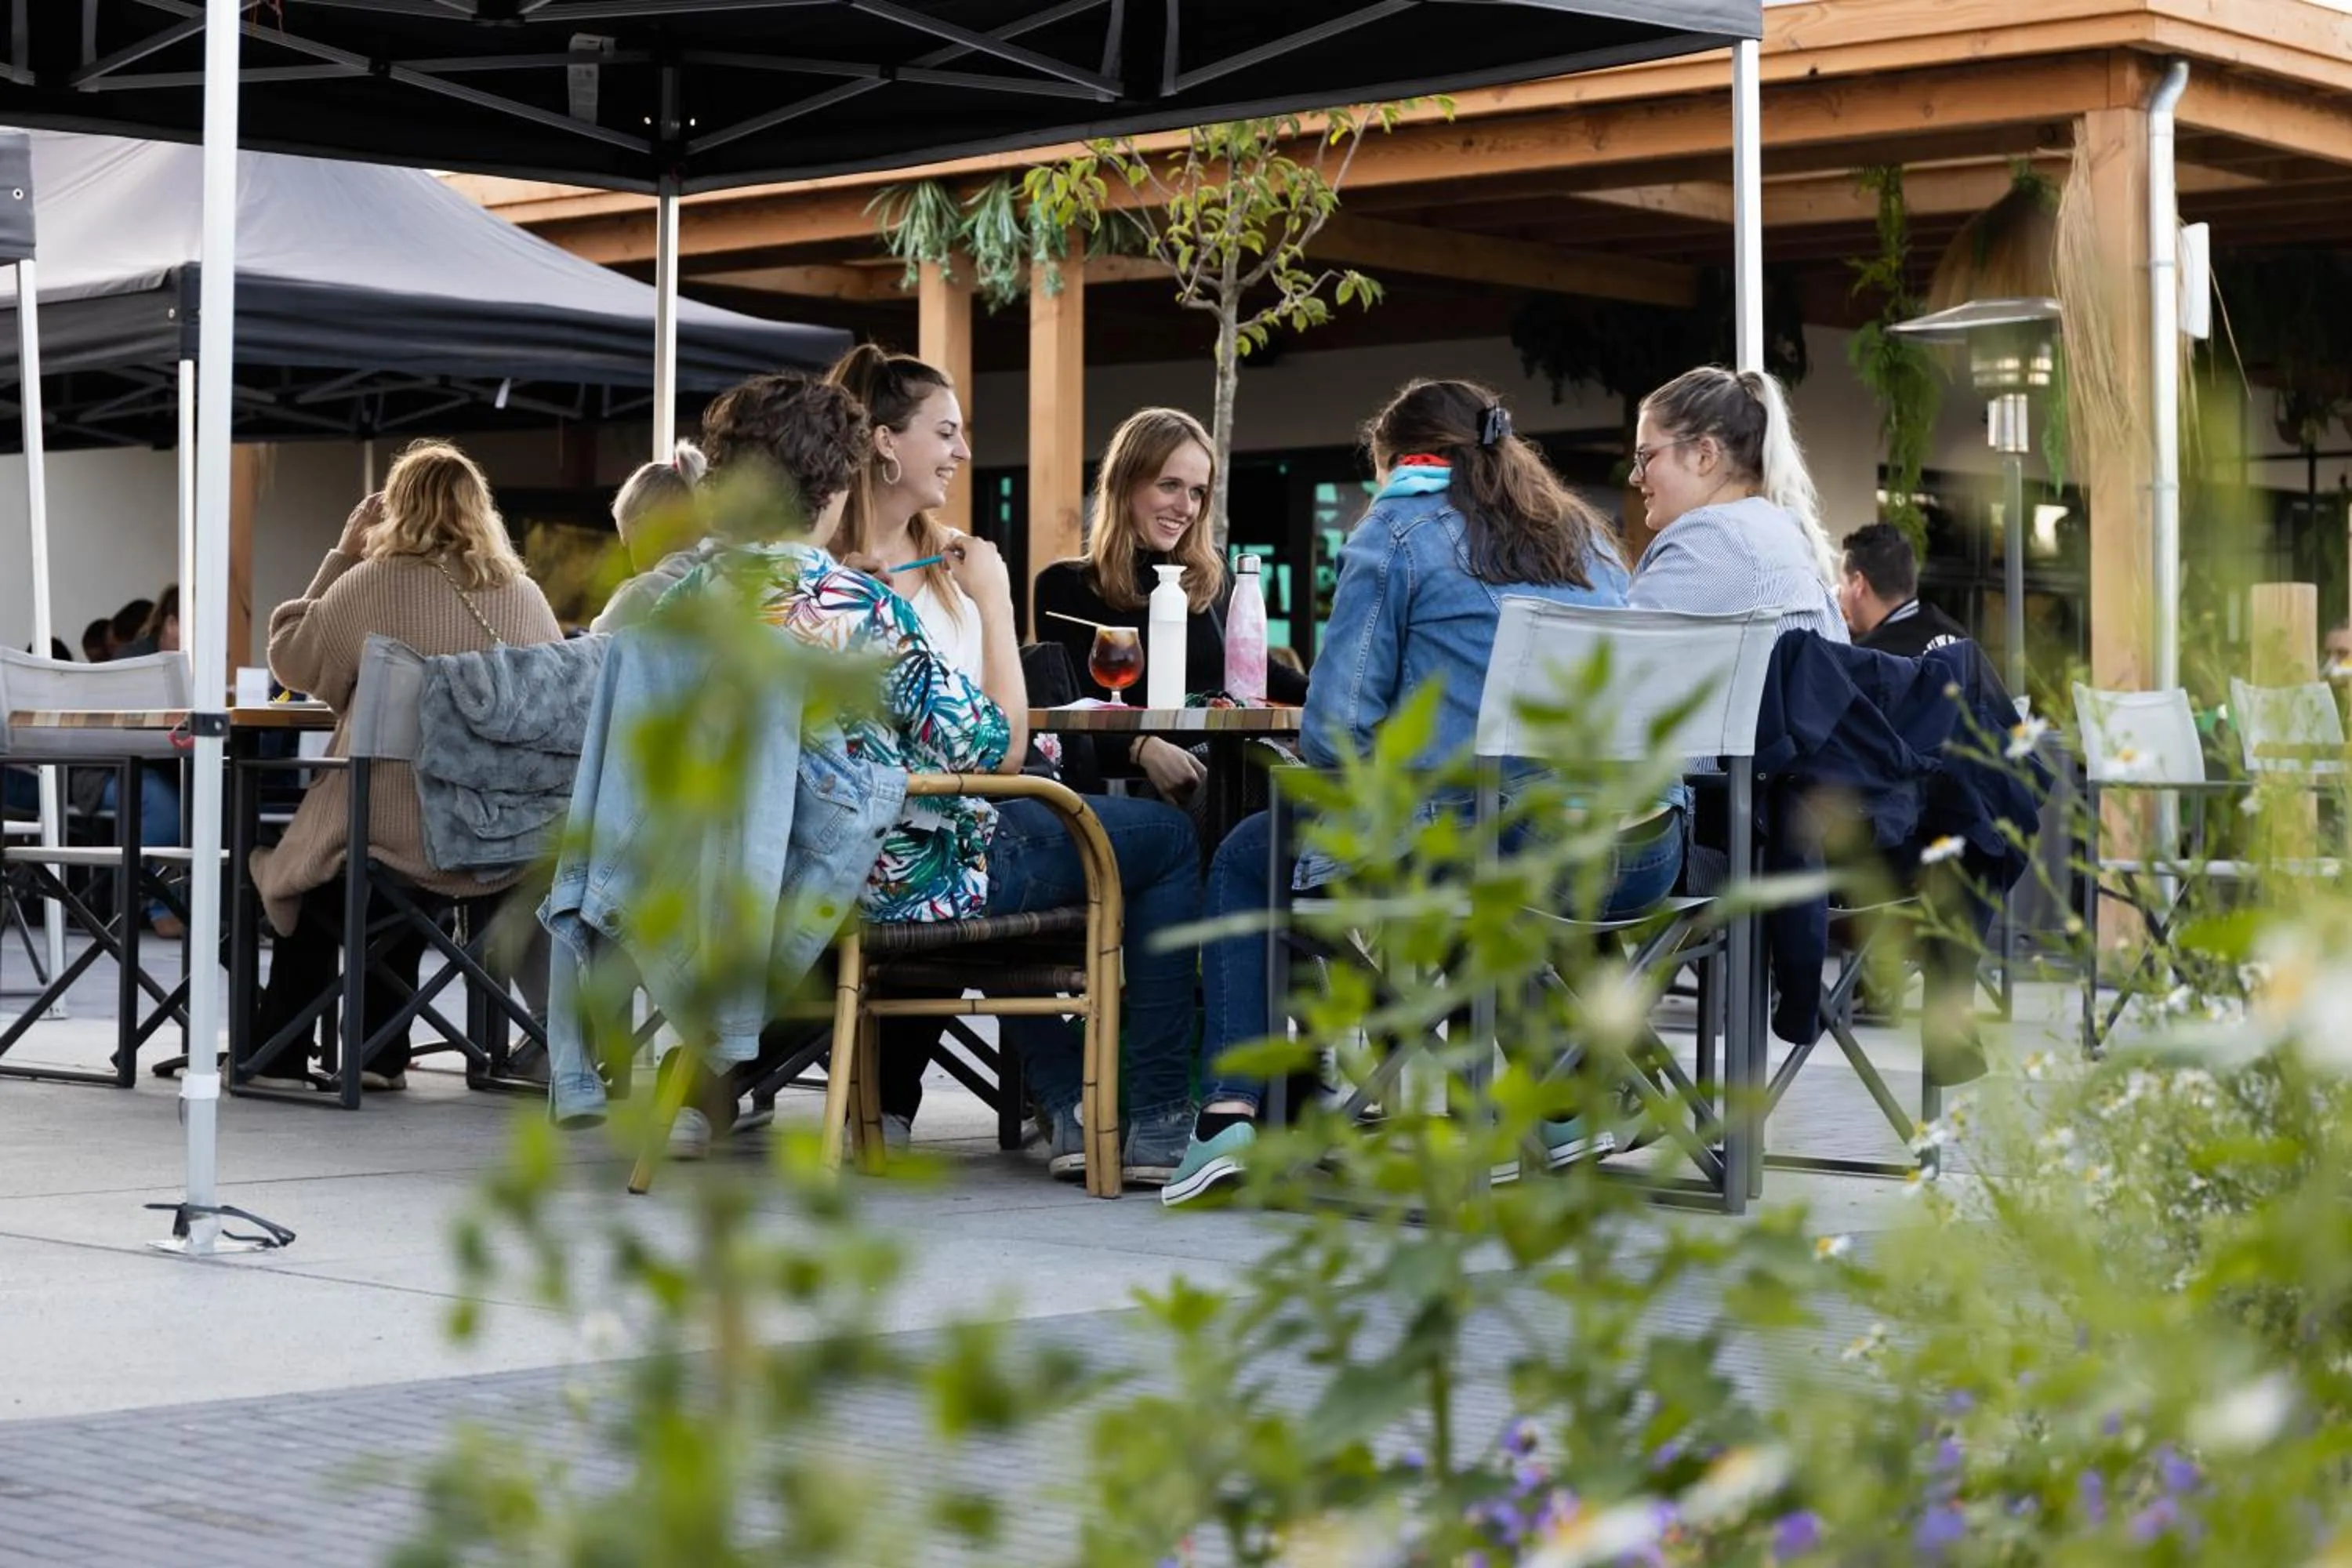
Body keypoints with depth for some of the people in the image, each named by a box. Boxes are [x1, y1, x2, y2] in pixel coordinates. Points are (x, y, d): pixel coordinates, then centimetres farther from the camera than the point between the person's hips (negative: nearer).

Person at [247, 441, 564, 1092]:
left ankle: (278, 1059, 31)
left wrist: (341, 556, 9)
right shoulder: (527, 597, 2)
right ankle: (380, 1054, 32)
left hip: (391, 846, -3)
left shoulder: (372, 585, -7)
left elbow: (291, 660, 6)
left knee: (299, 877, 28)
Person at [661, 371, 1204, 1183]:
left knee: (1010, 821, 37)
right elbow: (1000, 748, -18)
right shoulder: (852, 603, -25)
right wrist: (994, 598, -8)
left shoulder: (692, 594, -4)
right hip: (896, 882, -8)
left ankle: (1067, 1106, 30)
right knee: (1166, 837, 12)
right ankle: (1160, 1121, 14)